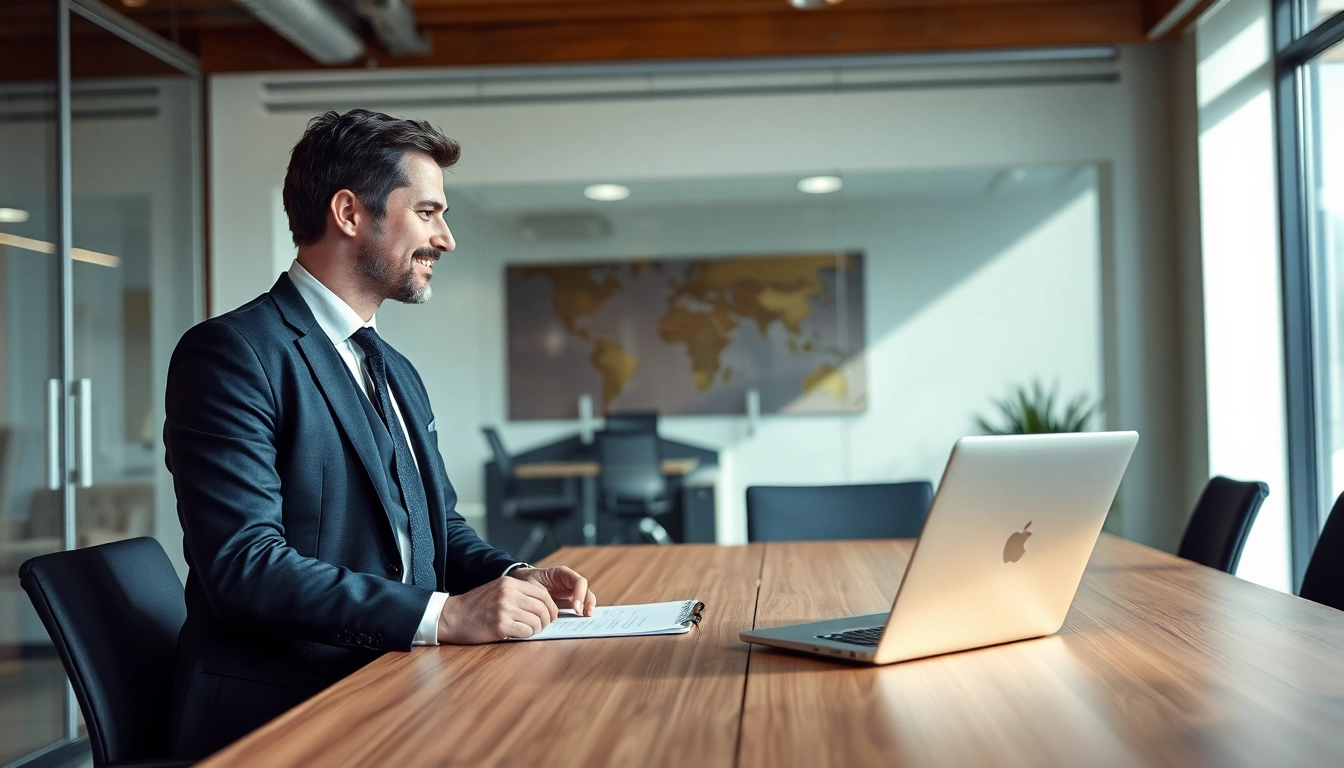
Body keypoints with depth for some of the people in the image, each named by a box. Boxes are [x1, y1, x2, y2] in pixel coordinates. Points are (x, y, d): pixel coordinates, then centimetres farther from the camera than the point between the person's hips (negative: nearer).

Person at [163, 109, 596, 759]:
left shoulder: (397, 373, 19)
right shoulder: (232, 353, -9)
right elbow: (245, 567, -19)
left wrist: (514, 577, 2)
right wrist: (444, 614, -24)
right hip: (280, 721, -8)